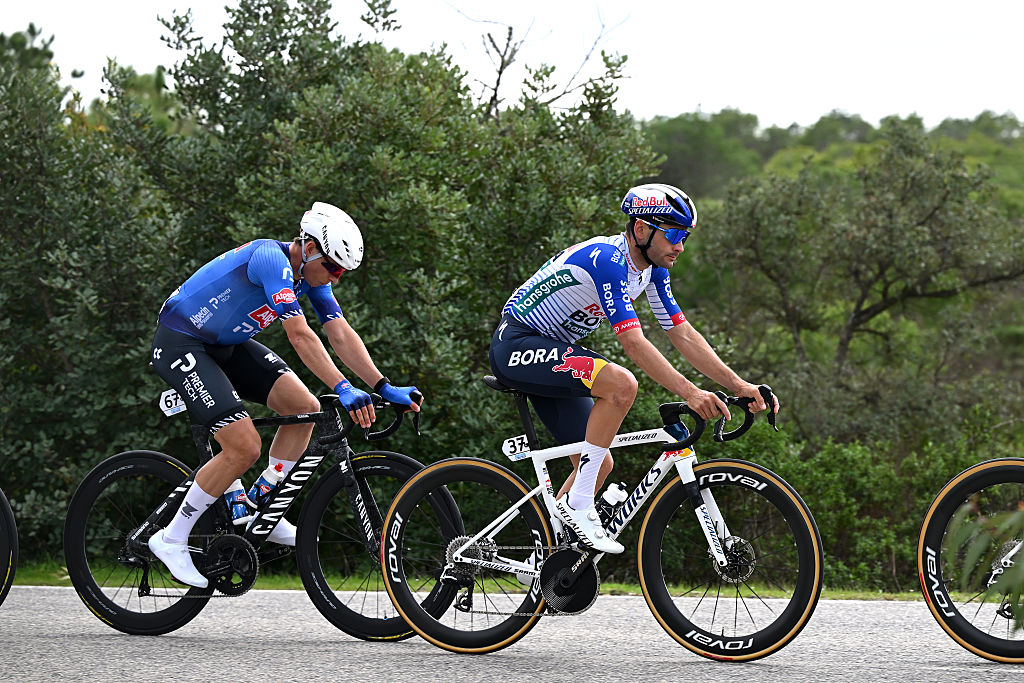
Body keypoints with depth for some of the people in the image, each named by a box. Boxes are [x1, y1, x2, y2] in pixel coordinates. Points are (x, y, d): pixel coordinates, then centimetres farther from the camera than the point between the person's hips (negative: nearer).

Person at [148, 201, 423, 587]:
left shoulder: (311, 275, 0)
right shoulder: (271, 260, -27)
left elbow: (341, 334, -2)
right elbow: (300, 336, -35)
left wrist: (384, 389, -12)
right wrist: (343, 390, -41)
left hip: (226, 344, 9)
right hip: (180, 344, -9)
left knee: (304, 408, -4)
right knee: (245, 448, -18)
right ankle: (171, 540, -6)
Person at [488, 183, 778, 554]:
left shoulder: (652, 269, 3)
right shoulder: (608, 259, -26)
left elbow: (683, 334, 4)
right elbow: (634, 343, -32)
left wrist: (739, 385, -6)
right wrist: (690, 393, -39)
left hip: (551, 353, 10)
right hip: (517, 344, -10)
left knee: (599, 464, 5)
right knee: (621, 384, -31)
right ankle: (578, 504, -24)